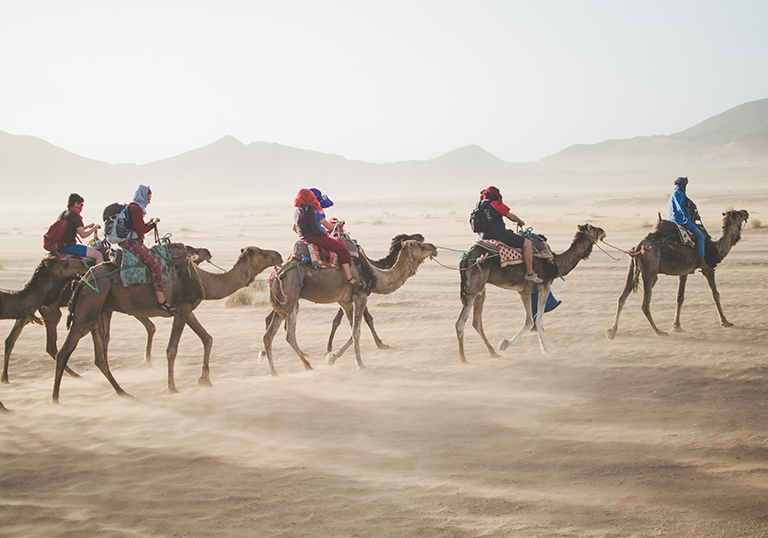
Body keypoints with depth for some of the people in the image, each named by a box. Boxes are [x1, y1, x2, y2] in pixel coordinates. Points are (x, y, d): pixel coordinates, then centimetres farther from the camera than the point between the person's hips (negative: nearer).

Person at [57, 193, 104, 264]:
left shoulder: (63, 213, 14)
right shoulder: (75, 216, -14)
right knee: (98, 255, -11)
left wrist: (87, 226, 23)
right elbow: (83, 235, -15)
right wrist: (94, 228, 0)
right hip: (69, 247, -10)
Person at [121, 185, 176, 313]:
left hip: (127, 243, 11)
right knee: (155, 263, -20)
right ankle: (161, 300, -26)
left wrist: (147, 223, 18)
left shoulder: (130, 207, 20)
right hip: (133, 243, -11)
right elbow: (140, 230, -17)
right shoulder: (136, 209, -12)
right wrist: (153, 224, -5)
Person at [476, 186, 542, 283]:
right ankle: (530, 274, -5)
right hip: (499, 234, -8)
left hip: (484, 237, 8)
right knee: (527, 243, -3)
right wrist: (521, 222, 23)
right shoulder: (497, 204, -7)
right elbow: (512, 217, 3)